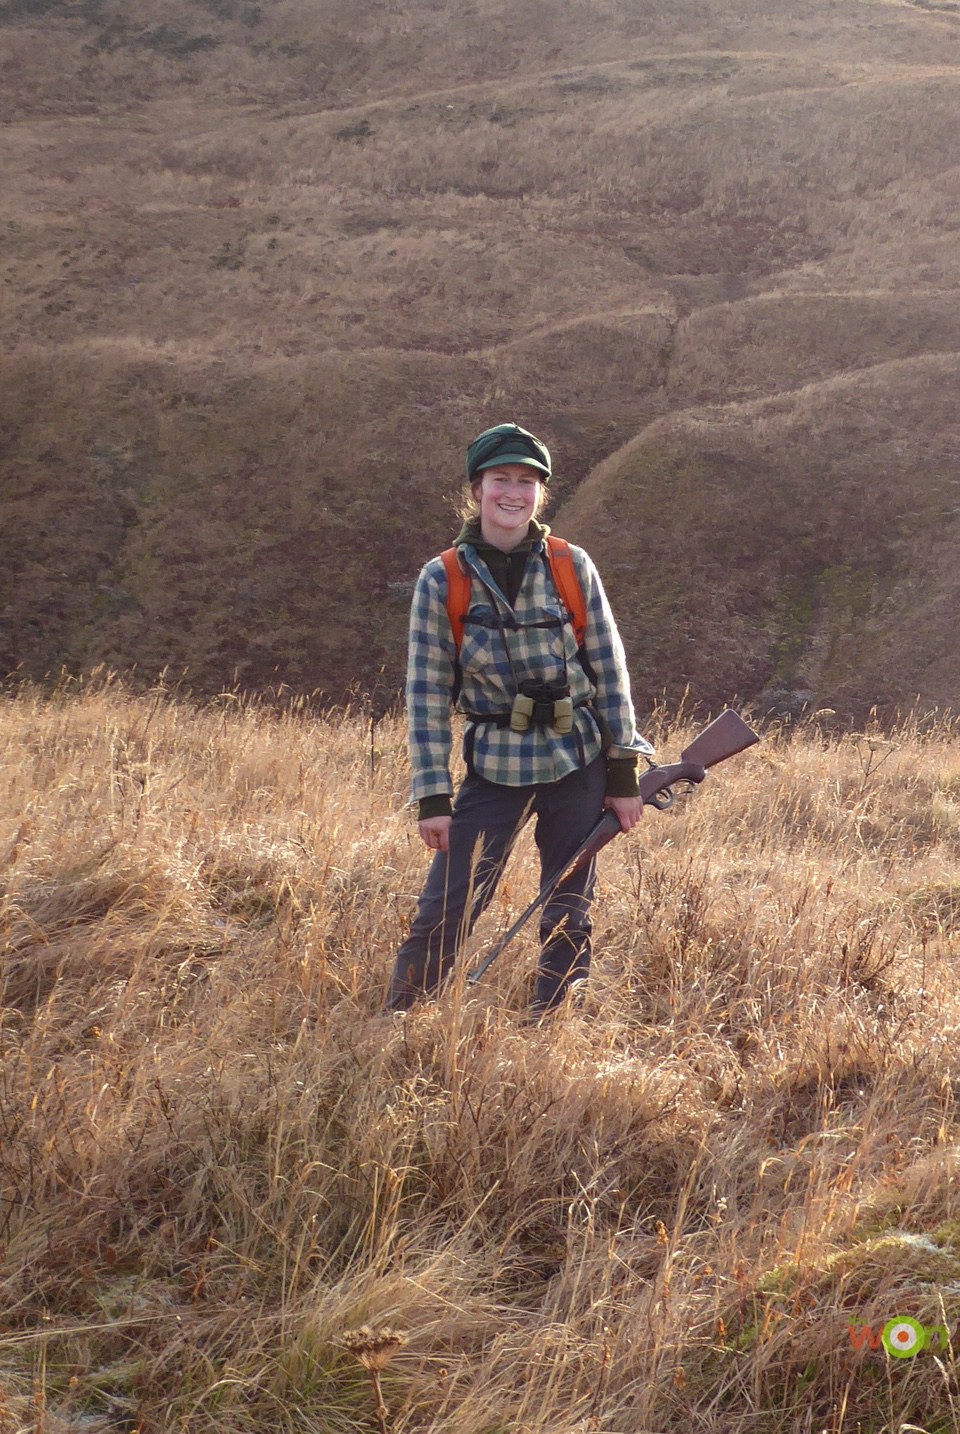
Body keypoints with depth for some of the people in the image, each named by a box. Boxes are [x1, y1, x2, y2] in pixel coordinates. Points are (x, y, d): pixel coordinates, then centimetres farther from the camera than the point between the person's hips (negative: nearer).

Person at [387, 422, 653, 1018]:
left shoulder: (573, 567, -3)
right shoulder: (442, 580, -5)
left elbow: (610, 672, 1)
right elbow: (427, 692, -3)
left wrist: (624, 775, 0)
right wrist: (432, 797, -7)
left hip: (577, 767, 1)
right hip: (495, 768, -1)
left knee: (569, 917, 9)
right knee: (444, 912, -4)